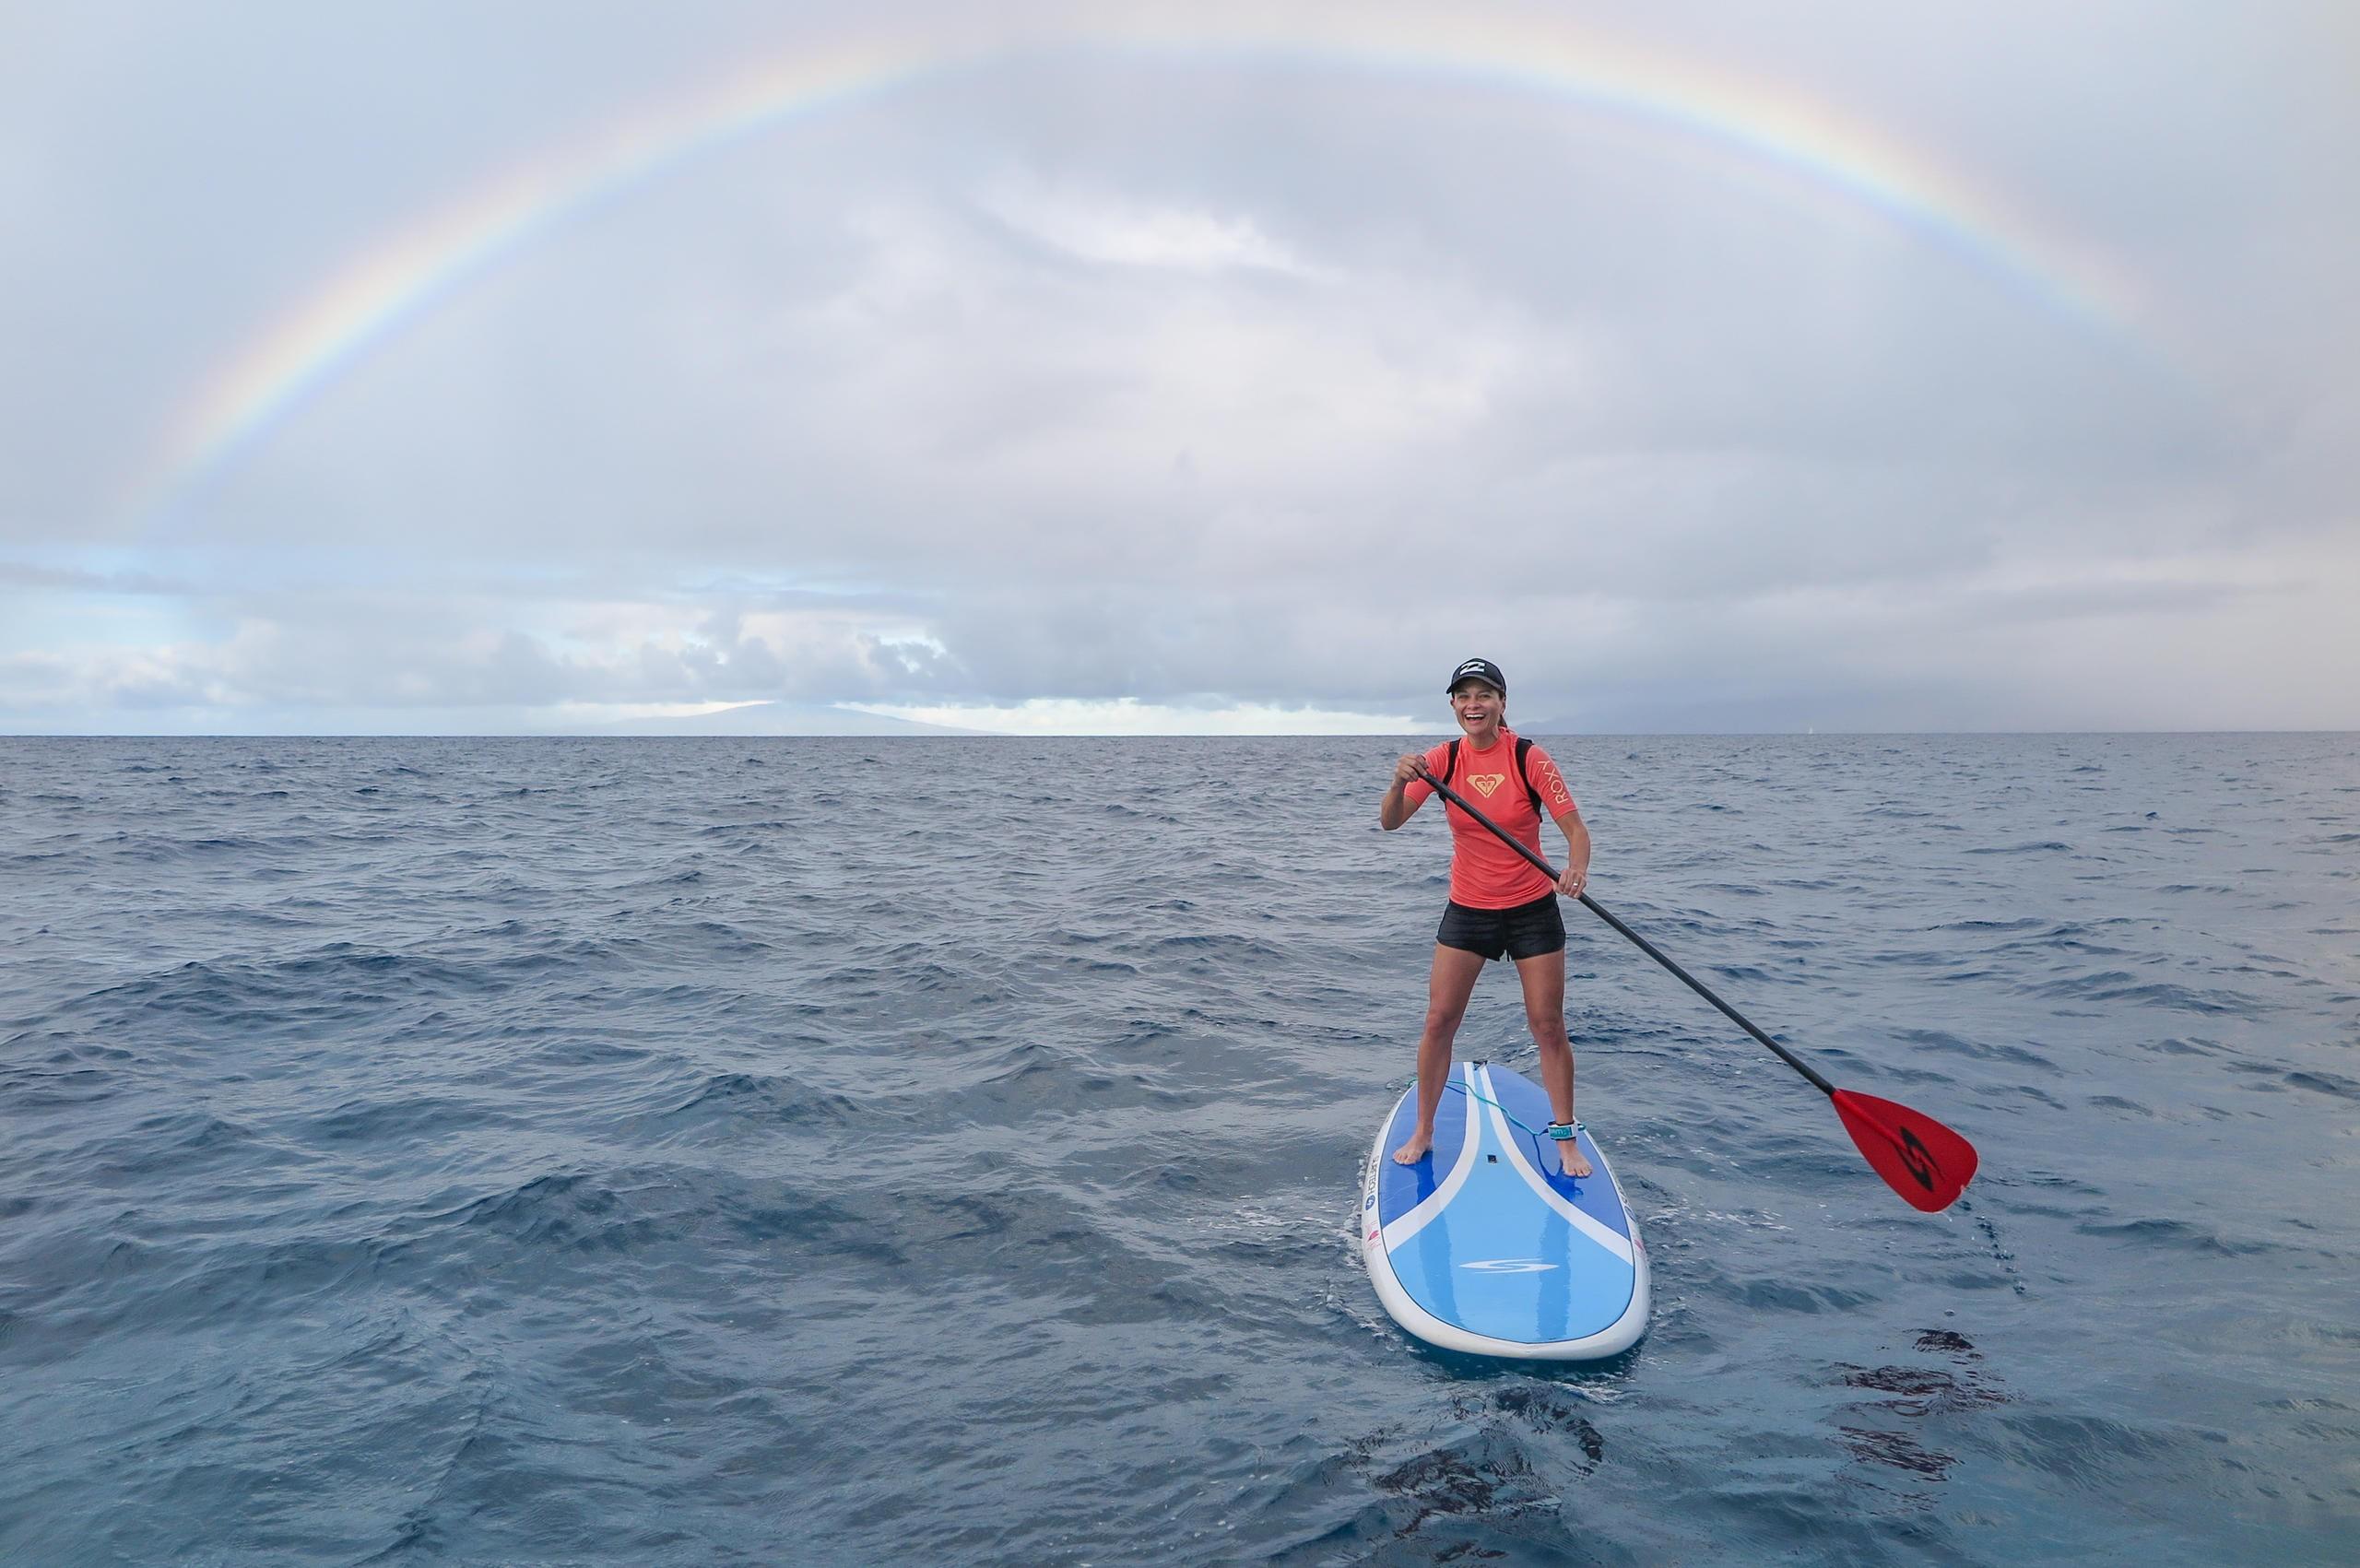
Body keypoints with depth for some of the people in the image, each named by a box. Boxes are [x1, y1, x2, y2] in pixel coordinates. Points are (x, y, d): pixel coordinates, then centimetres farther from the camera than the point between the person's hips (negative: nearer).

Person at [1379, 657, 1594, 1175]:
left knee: (1548, 1026, 3)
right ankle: (1422, 1133, 18)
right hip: (1467, 910, 2)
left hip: (1532, 911, -2)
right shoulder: (1444, 759, -6)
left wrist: (1577, 868, -37)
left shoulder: (1528, 758, -12)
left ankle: (1566, 1139, 19)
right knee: (1439, 1022, 2)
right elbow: (1390, 823, -13)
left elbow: (1575, 827, -15)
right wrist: (1400, 782, -34)